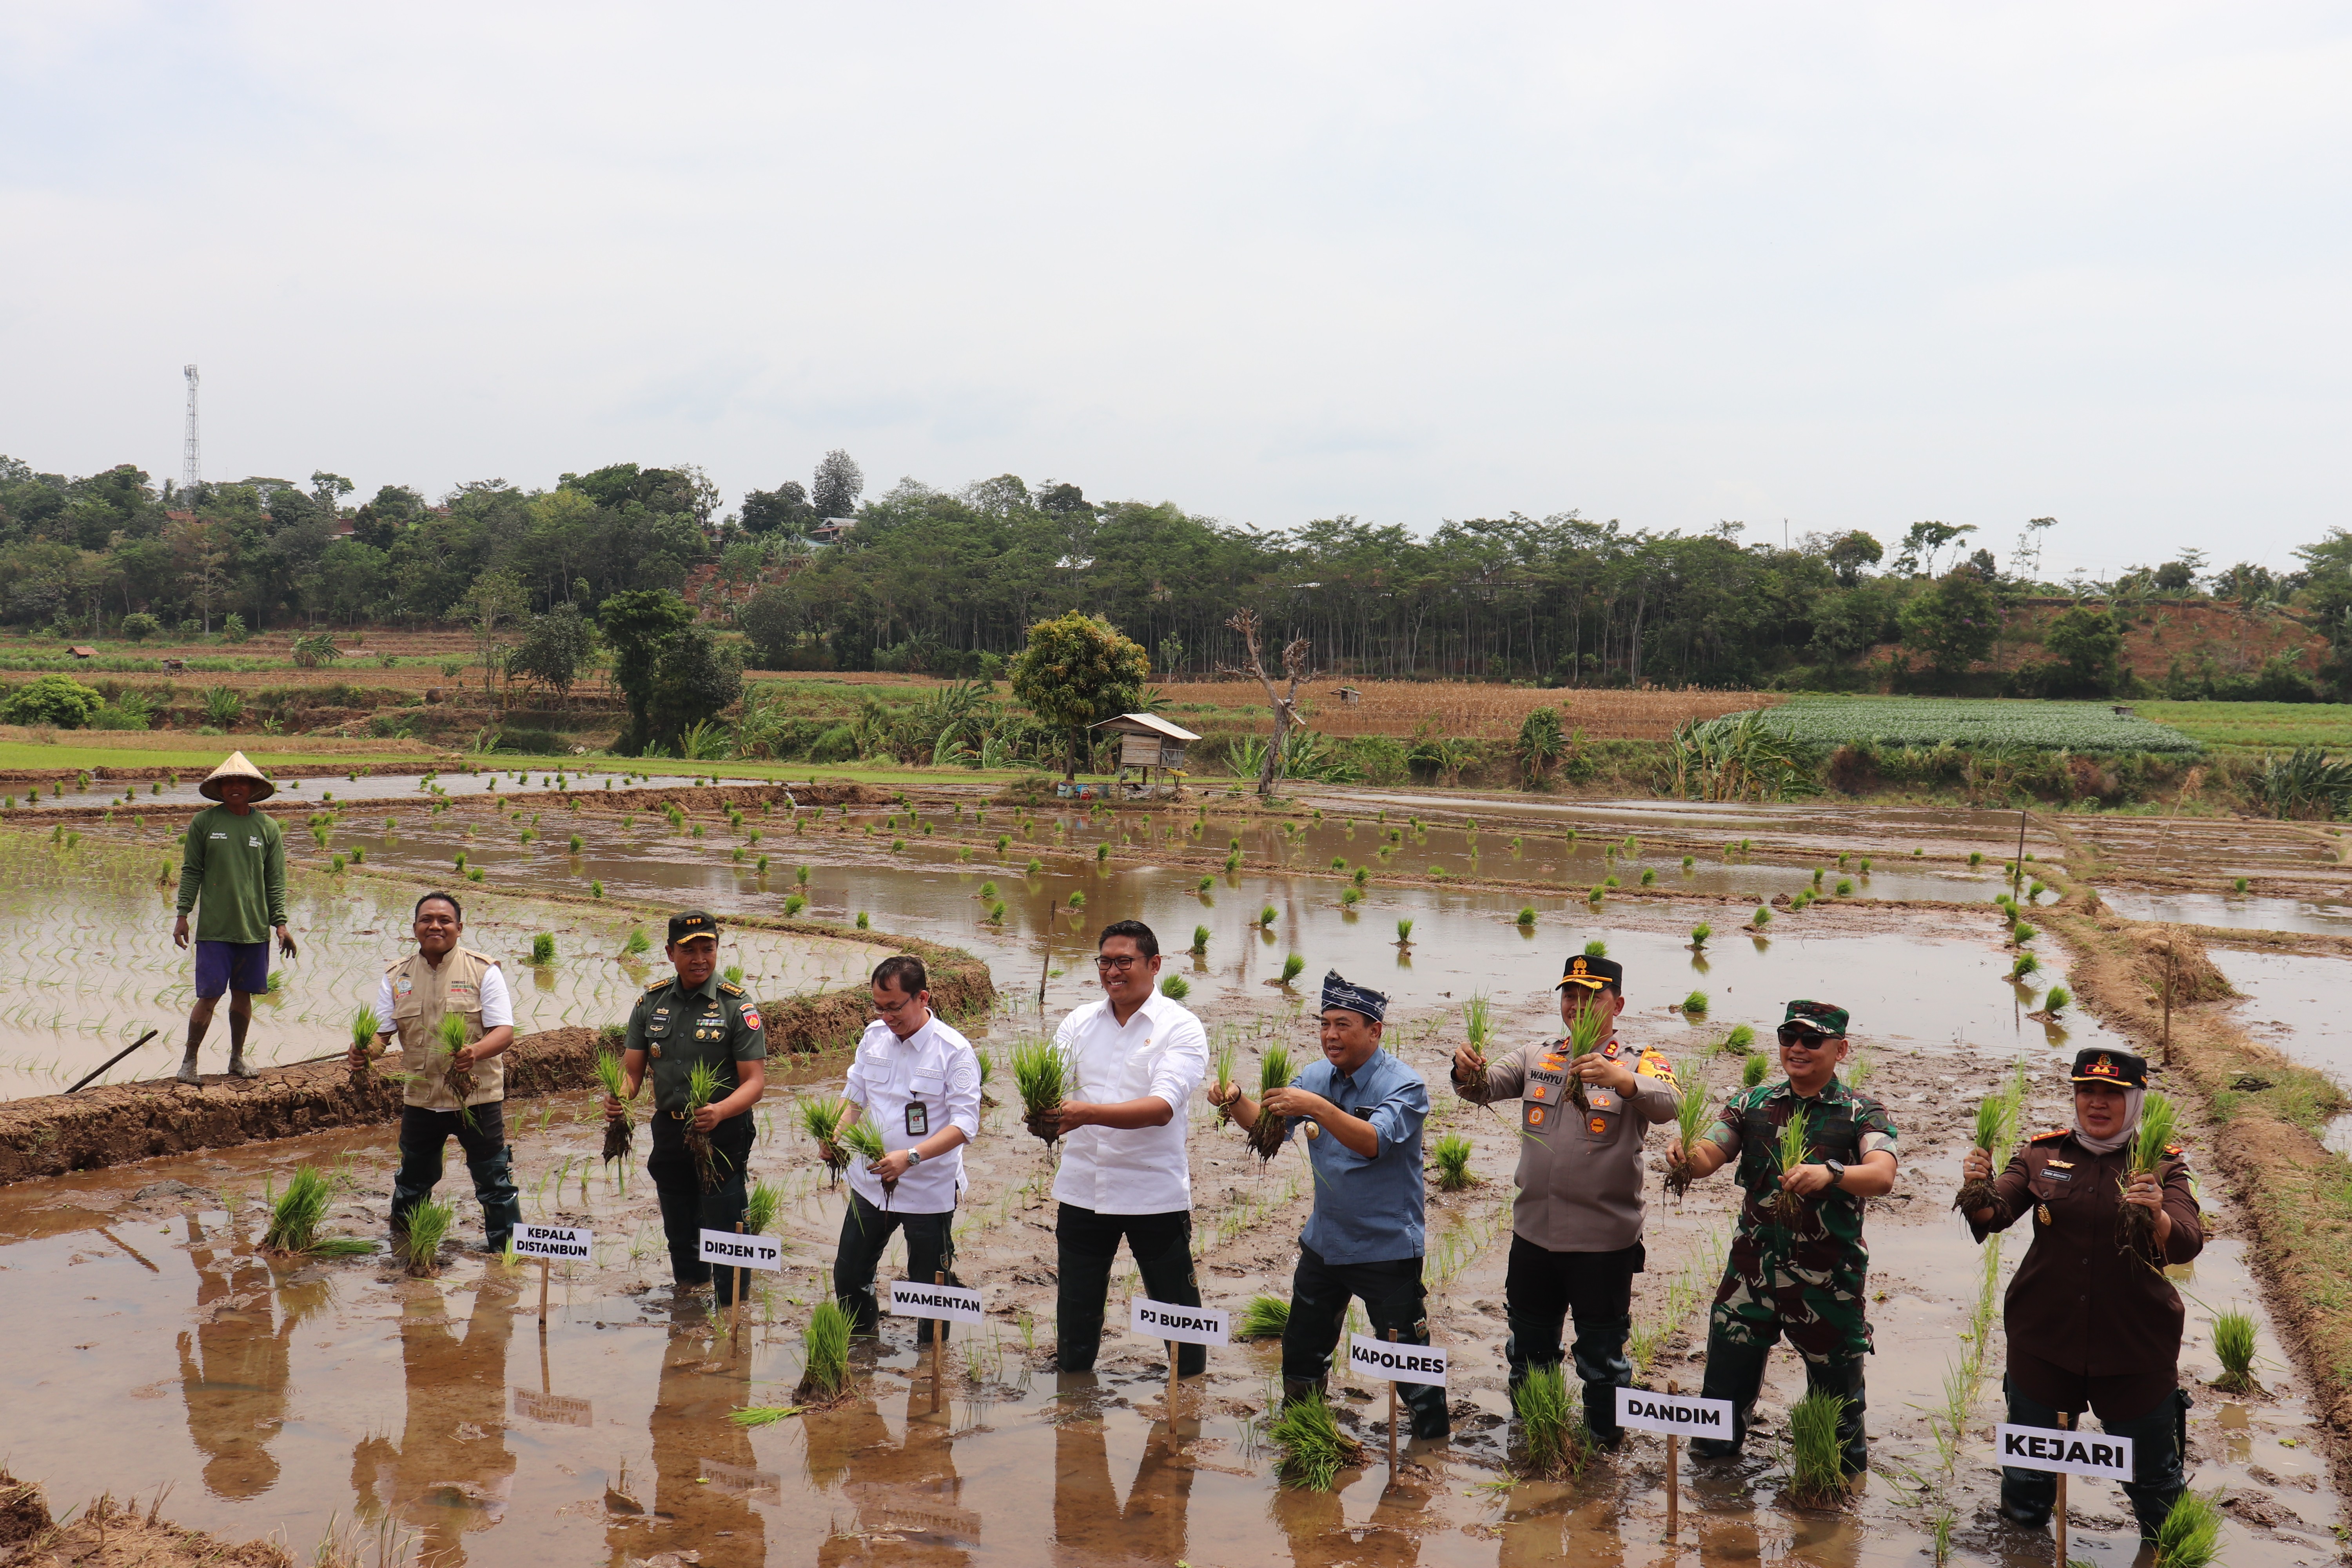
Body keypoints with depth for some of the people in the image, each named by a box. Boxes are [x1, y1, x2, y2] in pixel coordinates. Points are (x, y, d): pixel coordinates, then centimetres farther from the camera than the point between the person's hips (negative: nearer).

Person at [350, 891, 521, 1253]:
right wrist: (363, 1051, -22)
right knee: (412, 1180, 20)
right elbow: (382, 1031, 2)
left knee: (494, 1181, 3)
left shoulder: (483, 971, -6)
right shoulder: (396, 977, 5)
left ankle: (507, 1250, 16)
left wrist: (476, 1052, -34)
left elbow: (505, 1031, -13)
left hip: (477, 1097, -4)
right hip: (420, 1098, 4)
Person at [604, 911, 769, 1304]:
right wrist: (617, 1098, -18)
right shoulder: (651, 1002, 4)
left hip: (723, 1134, -5)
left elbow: (755, 1081, -14)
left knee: (725, 1228, -5)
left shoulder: (737, 1006, -10)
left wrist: (719, 1112, -33)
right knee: (678, 1229, 20)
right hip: (669, 1131, 5)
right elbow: (632, 1071, 5)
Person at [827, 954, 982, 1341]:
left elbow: (965, 1124, -18)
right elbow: (854, 1095, 15)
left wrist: (911, 1157, -30)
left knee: (931, 1290, 6)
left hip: (929, 1190, -5)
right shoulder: (874, 1036, 2)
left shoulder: (954, 1051, -15)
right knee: (849, 1276, 14)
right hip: (870, 1183, 5)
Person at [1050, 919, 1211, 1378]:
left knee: (1177, 1313, 5)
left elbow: (1163, 1107, -21)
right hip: (1082, 1190, 4)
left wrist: (1089, 1112, -34)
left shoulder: (1181, 1027, -7)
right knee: (1075, 1315, 15)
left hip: (1156, 1194, -4)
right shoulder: (1080, 1022, 8)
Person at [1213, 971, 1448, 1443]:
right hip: (1323, 1242, 7)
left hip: (1387, 1249, -6)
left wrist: (1318, 1108, -43)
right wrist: (1236, 1102, -18)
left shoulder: (1404, 1086, -16)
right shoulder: (1317, 1077, 3)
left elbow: (1374, 1142, -32)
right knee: (1302, 1350, 19)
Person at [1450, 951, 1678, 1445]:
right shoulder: (1536, 1058, 7)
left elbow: (1667, 1106, -27)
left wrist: (1622, 1081, -47)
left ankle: (1605, 1449, 29)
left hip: (1604, 1241, -4)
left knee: (1602, 1358, 10)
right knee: (1528, 1351, 19)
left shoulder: (1638, 1065, -7)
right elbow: (1488, 1087, -6)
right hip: (1533, 1233, 4)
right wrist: (1468, 1073, -29)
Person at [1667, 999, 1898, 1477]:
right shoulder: (1753, 1103, 5)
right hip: (1753, 1268, 3)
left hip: (1828, 1280, -2)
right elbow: (1708, 1157, -2)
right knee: (1726, 1373, 9)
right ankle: (1711, 1458, 32)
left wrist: (1831, 1173, -43)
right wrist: (1687, 1156, -26)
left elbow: (1882, 1176, -23)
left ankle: (1843, 1484, 34)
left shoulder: (1862, 1114, -5)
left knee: (1835, 1388, 11)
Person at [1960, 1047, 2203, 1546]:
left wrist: (2157, 1216, -42)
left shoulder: (2163, 1166, -6)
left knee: (2153, 1478, 12)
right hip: (2044, 1341, 2)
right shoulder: (2042, 1155, -2)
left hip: (2135, 1348, -1)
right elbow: (1995, 1215, -13)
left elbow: (2188, 1244, -21)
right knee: (2028, 1465, 17)